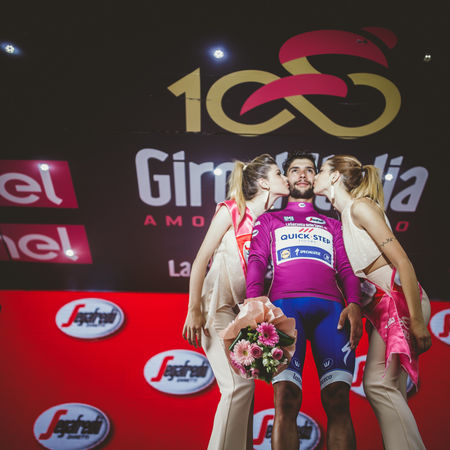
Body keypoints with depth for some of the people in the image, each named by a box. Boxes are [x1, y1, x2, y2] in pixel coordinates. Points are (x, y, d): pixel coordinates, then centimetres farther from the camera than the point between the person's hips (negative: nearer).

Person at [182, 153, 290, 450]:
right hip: (217, 305, -6)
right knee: (239, 384, -14)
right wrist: (194, 310, -12)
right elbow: (201, 259, -7)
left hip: (244, 310, 6)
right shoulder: (232, 210, -5)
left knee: (244, 386, 6)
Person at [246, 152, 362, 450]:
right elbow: (256, 262, 12)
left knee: (338, 401, -12)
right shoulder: (270, 220, 27)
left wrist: (354, 304, -3)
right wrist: (255, 305, -7)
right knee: (285, 399, -17)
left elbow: (346, 268, 18)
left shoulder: (332, 225, 31)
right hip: (285, 304, -1)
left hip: (331, 308, 2)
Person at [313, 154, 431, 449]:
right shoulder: (343, 216, 15)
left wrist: (417, 320, -18)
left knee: (379, 382, -14)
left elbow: (403, 261, -16)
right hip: (382, 304, 8)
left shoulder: (360, 206, -11)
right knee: (389, 388, 6)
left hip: (399, 299, -8)